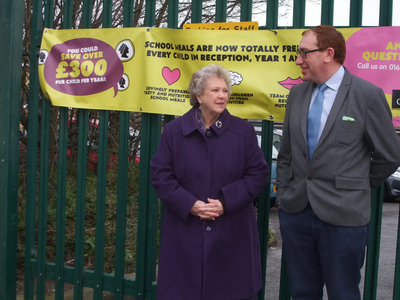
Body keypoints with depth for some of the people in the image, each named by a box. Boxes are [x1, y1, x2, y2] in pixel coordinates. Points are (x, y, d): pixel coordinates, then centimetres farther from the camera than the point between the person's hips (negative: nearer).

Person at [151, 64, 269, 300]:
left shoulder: (244, 131, 2)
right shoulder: (174, 131, 2)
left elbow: (259, 174, -1)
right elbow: (161, 174, 1)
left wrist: (227, 201, -14)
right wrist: (189, 204, -13)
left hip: (232, 234, 0)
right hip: (185, 232, 0)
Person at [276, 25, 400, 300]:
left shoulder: (368, 95, -8)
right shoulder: (297, 94, 8)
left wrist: (358, 186, 7)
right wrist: (283, 192, 10)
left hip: (343, 214, -5)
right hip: (296, 211, 5)